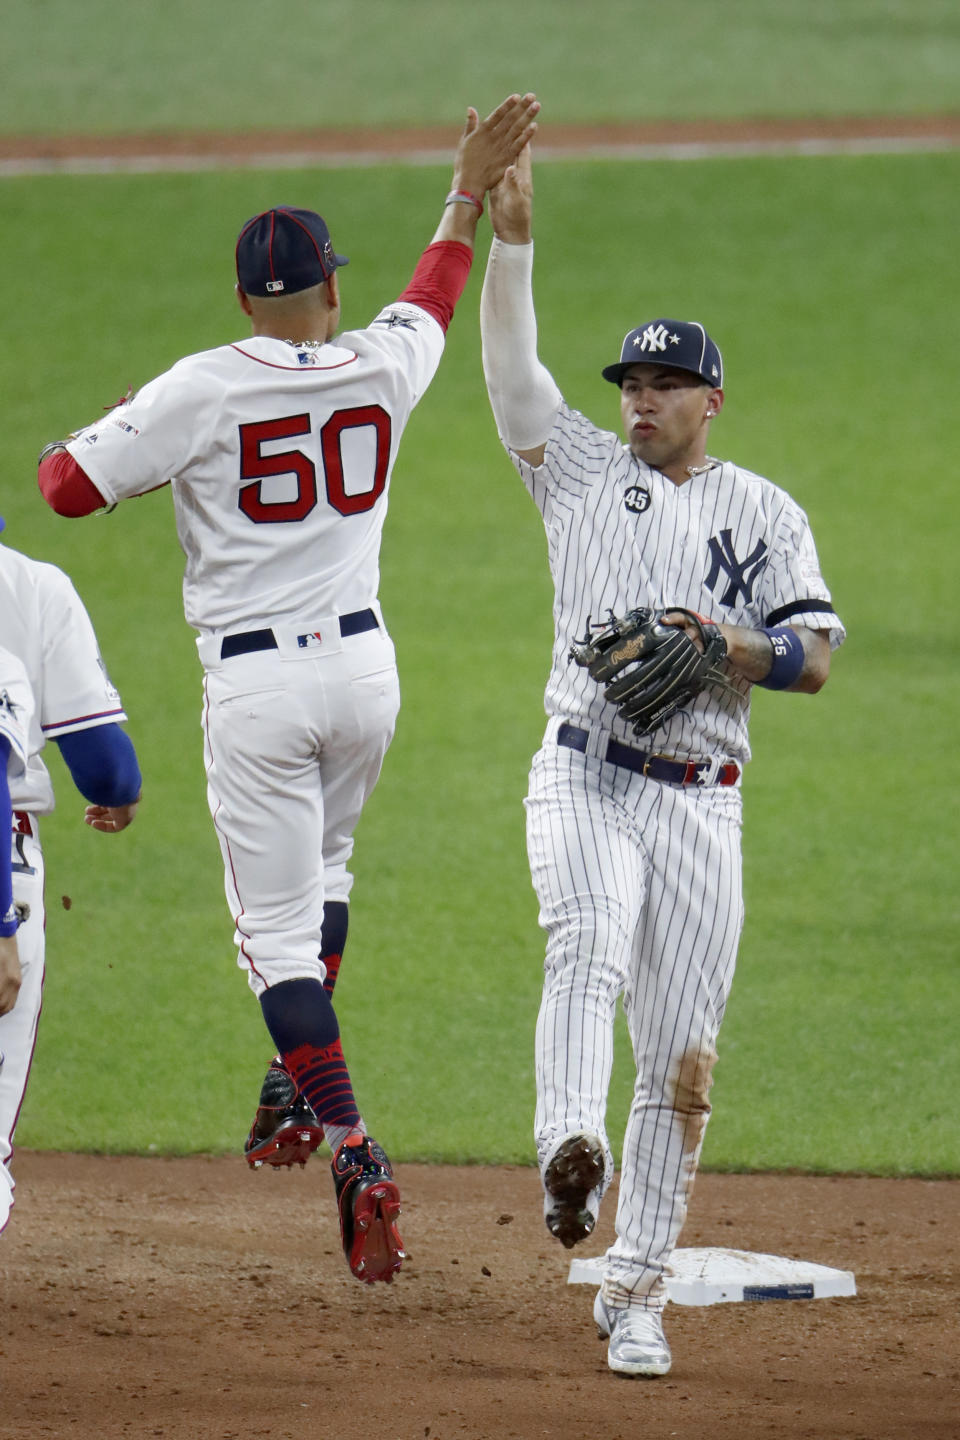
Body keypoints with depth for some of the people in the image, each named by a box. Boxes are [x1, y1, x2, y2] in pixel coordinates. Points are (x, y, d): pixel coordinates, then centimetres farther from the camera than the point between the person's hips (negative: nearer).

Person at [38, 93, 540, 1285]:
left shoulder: (203, 391, -12)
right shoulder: (382, 369, 0)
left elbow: (67, 485, -9)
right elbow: (434, 291, 23)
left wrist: (116, 425, 12)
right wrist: (471, 190, 38)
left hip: (255, 685, -4)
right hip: (362, 665, 4)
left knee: (277, 928, -3)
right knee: (319, 869, 29)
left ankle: (353, 1154, -17)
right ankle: (297, 1093, 30)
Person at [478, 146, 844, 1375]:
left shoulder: (764, 513, 10)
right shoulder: (583, 469, 10)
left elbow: (814, 659, 4)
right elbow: (509, 363, -1)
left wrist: (726, 641, -15)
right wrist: (509, 235, -13)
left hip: (702, 803, 1)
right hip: (584, 780, -1)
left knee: (680, 1061, -1)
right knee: (590, 945, -31)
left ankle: (635, 1294, 7)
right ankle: (568, 1152, -53)